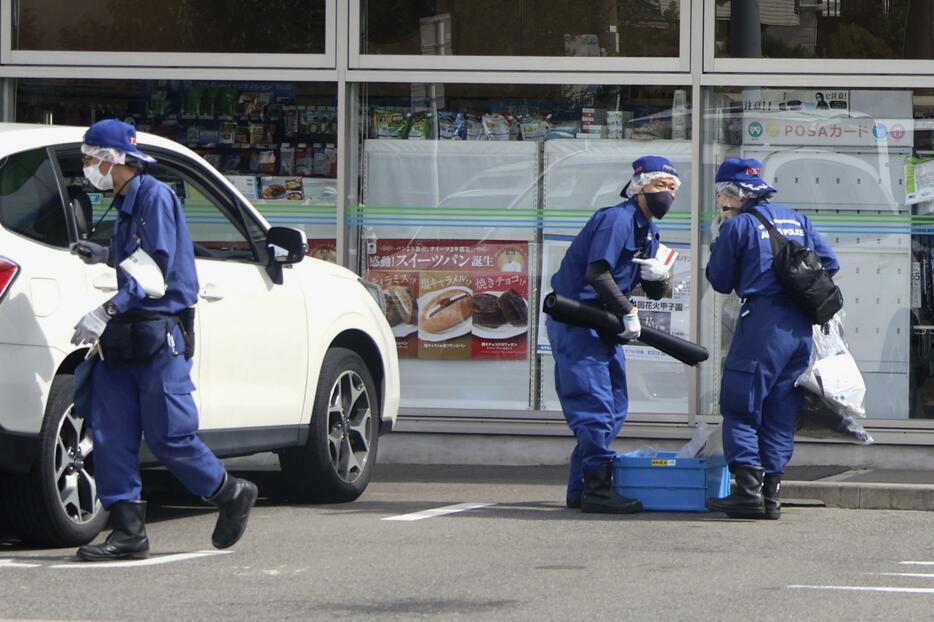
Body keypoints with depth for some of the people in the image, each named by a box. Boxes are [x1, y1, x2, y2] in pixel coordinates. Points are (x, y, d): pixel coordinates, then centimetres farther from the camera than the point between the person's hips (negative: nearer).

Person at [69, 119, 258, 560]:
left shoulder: (155, 196, -12)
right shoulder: (126, 202, 17)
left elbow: (157, 267, -19)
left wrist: (106, 313, -25)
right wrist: (105, 255, 13)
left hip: (161, 332, -9)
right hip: (126, 335, 9)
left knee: (167, 435, -7)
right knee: (110, 432, -1)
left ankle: (232, 495, 14)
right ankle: (128, 531, -2)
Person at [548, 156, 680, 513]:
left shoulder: (648, 232, 16)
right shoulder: (617, 219, -14)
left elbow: (656, 293, 18)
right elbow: (598, 272, -25)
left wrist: (659, 276, -6)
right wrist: (628, 312, -20)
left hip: (602, 327, 10)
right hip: (575, 320, -10)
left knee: (614, 409, 11)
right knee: (596, 406, -14)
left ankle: (582, 488, 16)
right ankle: (596, 488, -14)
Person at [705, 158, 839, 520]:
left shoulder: (737, 226, -2)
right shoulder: (796, 220, 16)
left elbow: (721, 281, 3)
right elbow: (829, 263, 15)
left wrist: (720, 244, 17)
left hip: (762, 323, -6)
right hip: (801, 327, 6)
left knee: (740, 408, -3)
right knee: (780, 412, 11)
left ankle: (748, 491, -14)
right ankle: (771, 495, 8)